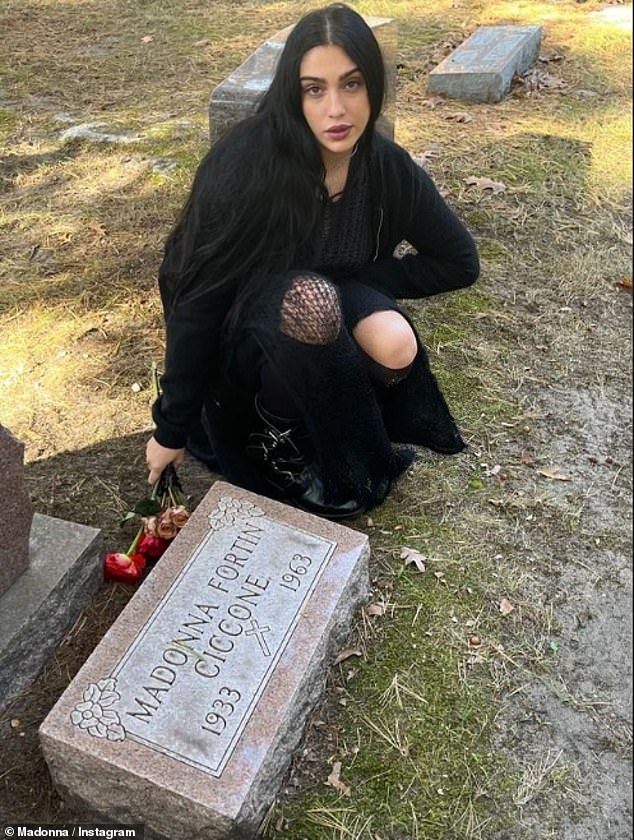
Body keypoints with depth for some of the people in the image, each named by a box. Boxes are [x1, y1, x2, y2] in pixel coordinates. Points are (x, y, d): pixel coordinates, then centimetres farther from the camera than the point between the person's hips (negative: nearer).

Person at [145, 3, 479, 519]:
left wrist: (350, 284, -13)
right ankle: (275, 438, -11)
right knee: (309, 300, -35)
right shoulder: (246, 165, -27)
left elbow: (459, 263, -3)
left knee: (395, 346, -28)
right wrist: (173, 430, -18)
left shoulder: (387, 167, -13)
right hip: (243, 336, -3)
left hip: (326, 329, 4)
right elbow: (198, 300, -23)